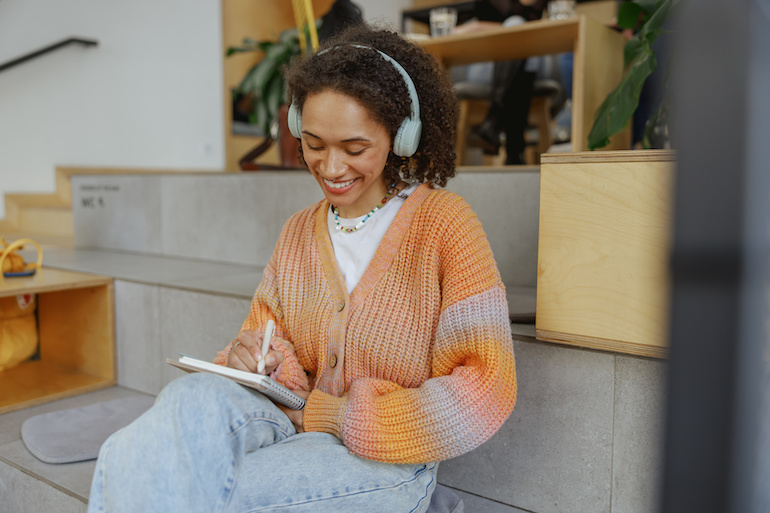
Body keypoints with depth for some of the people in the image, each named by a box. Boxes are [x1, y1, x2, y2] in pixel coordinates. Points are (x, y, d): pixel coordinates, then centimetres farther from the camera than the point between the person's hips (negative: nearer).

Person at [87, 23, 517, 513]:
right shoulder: (298, 232, 10)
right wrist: (256, 356, -11)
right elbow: (266, 330, 15)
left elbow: (486, 390, -12)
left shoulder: (443, 221, -8)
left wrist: (333, 413, -14)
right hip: (297, 423, 4)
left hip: (387, 460, -4)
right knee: (194, 396, -29)